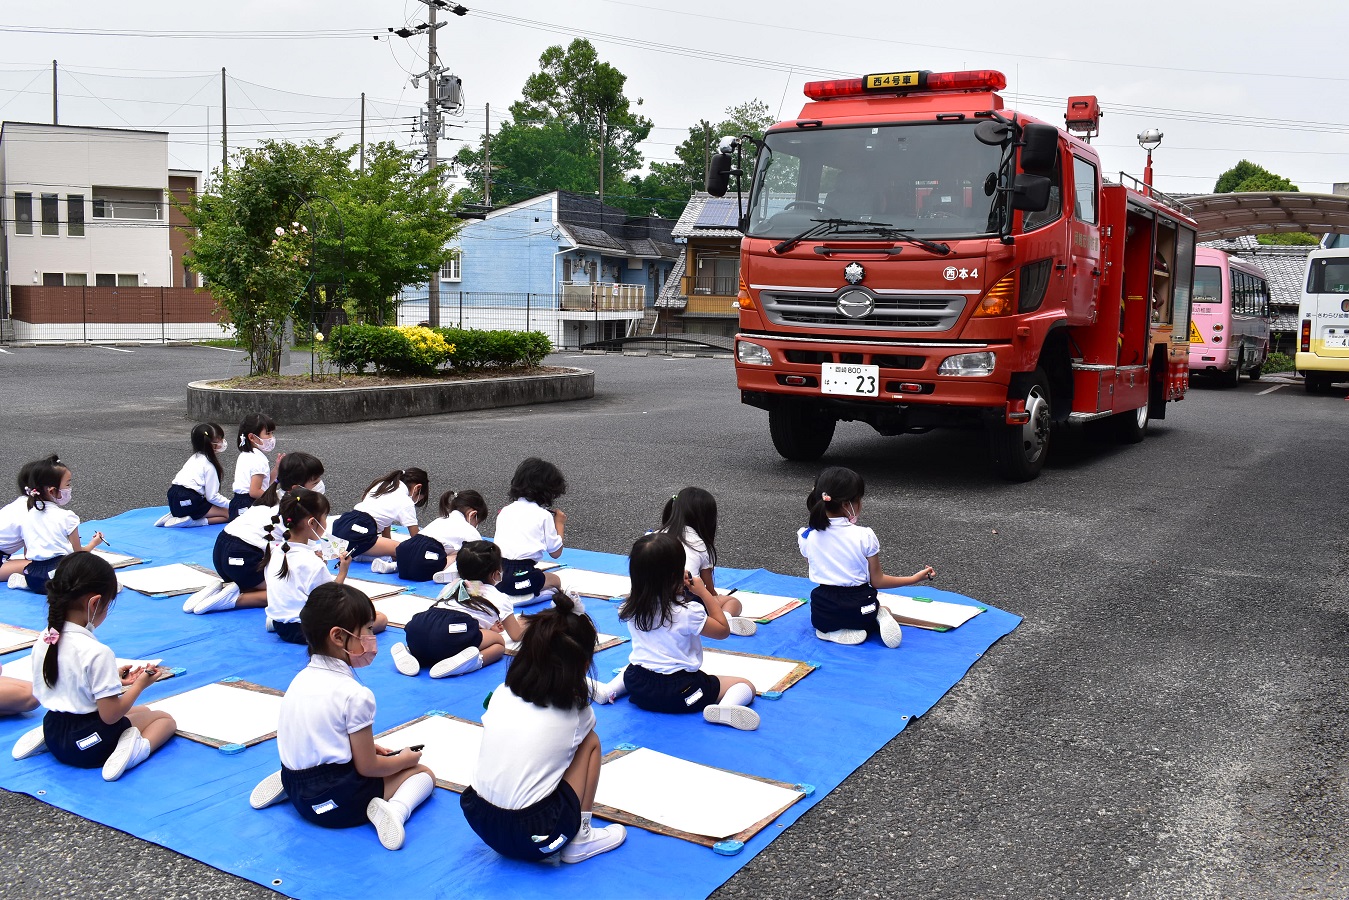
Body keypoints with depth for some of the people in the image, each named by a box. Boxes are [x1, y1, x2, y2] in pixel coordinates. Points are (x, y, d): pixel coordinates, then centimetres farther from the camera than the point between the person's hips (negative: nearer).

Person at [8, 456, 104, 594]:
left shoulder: (26, 515, 12)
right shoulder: (66, 517, -7)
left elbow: (27, 555, 17)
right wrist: (93, 543, 20)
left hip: (33, 577, 7)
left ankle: (24, 580, 7)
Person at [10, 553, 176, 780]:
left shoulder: (43, 641, -3)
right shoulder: (97, 652, -26)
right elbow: (110, 715, -22)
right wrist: (139, 684, -5)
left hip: (54, 734, 7)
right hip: (91, 744, -7)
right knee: (166, 719, 14)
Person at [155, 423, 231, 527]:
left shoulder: (195, 457, 16)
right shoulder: (209, 466, -9)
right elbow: (212, 497, -10)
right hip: (187, 502, -9)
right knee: (228, 513, -7)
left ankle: (175, 515, 9)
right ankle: (189, 522, -19)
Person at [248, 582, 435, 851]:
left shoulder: (301, 678, 3)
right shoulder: (355, 695, -19)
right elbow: (367, 767, -12)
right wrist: (404, 759, 6)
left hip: (298, 791, 7)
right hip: (339, 802, -7)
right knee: (424, 773, 7)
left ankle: (284, 785, 15)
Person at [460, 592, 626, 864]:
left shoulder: (501, 694, 1)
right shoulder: (576, 713, -6)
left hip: (478, 822, 5)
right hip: (533, 840, -4)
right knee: (590, 741, 11)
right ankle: (580, 840, 13)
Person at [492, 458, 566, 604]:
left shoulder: (505, 511, 13)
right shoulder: (544, 516, -1)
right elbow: (555, 552, 6)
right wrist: (560, 524, 21)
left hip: (496, 575, 5)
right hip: (521, 579, -5)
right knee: (556, 581, 19)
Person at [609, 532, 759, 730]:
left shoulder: (630, 609, -6)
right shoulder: (687, 612, -22)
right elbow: (723, 630, -5)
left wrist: (678, 587, 7)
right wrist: (704, 592, -2)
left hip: (637, 687, 6)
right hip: (679, 694, -6)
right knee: (745, 686, 1)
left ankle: (608, 691, 17)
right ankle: (724, 708, -27)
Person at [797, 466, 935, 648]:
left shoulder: (806, 537, -8)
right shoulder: (865, 536, -14)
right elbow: (877, 581, -6)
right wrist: (914, 578, 5)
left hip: (822, 613, 1)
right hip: (859, 609, -1)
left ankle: (835, 632, 1)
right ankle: (880, 619, -3)